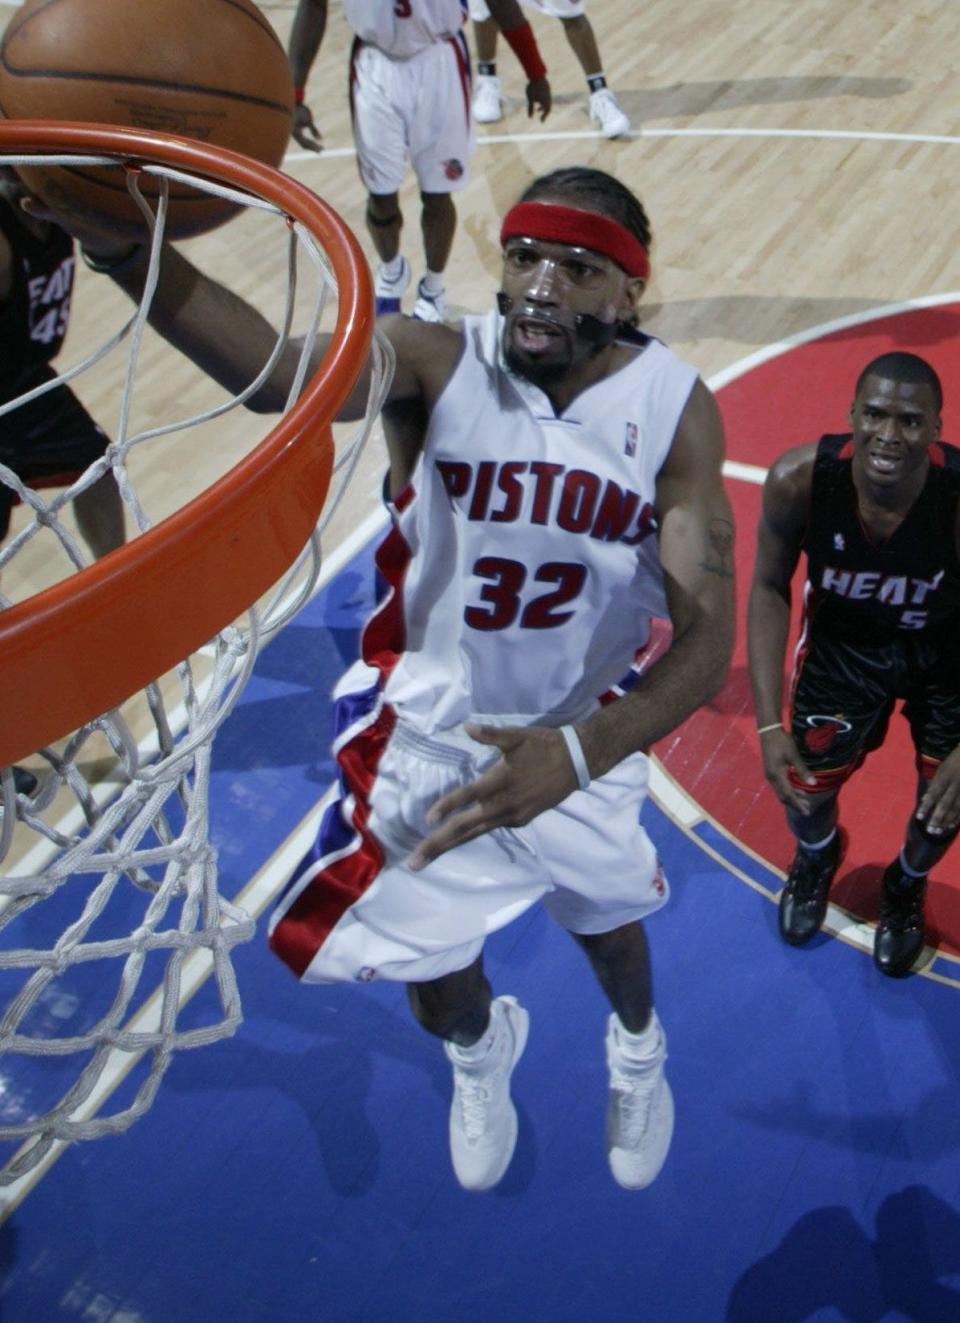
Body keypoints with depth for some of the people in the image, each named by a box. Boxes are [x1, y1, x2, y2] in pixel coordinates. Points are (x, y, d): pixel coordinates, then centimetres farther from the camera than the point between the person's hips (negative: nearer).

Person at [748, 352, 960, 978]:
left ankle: (907, 887, 47)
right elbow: (771, 587, -15)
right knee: (804, 787, 11)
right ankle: (817, 858, 51)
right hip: (844, 638, 1)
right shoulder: (799, 481, -33)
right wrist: (770, 724, -19)